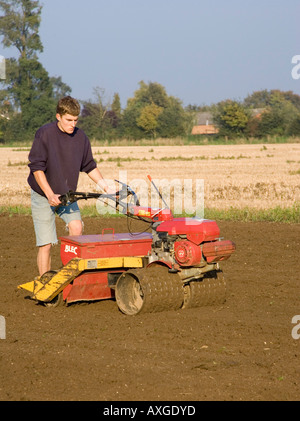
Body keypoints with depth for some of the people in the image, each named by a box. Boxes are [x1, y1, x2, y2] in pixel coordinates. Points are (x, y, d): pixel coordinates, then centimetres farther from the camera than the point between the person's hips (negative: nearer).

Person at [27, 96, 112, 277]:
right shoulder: (45, 134, -16)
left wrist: (107, 188, 1)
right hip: (43, 195, -4)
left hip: (67, 194, 4)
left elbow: (89, 167, 9)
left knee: (77, 227, -19)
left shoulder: (81, 137, -3)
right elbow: (37, 168, -17)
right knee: (46, 244, -6)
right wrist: (50, 195, -25)